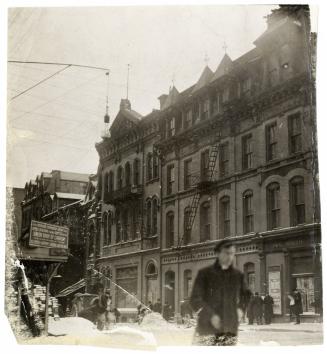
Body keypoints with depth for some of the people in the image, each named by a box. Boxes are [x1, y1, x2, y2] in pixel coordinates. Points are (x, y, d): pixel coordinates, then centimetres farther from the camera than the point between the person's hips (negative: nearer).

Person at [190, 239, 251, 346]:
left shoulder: (238, 275, 8)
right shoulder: (205, 273, -2)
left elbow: (246, 294, 27)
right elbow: (195, 300, -4)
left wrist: (241, 308, 9)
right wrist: (211, 315, -14)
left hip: (230, 331, 3)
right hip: (206, 328, -3)